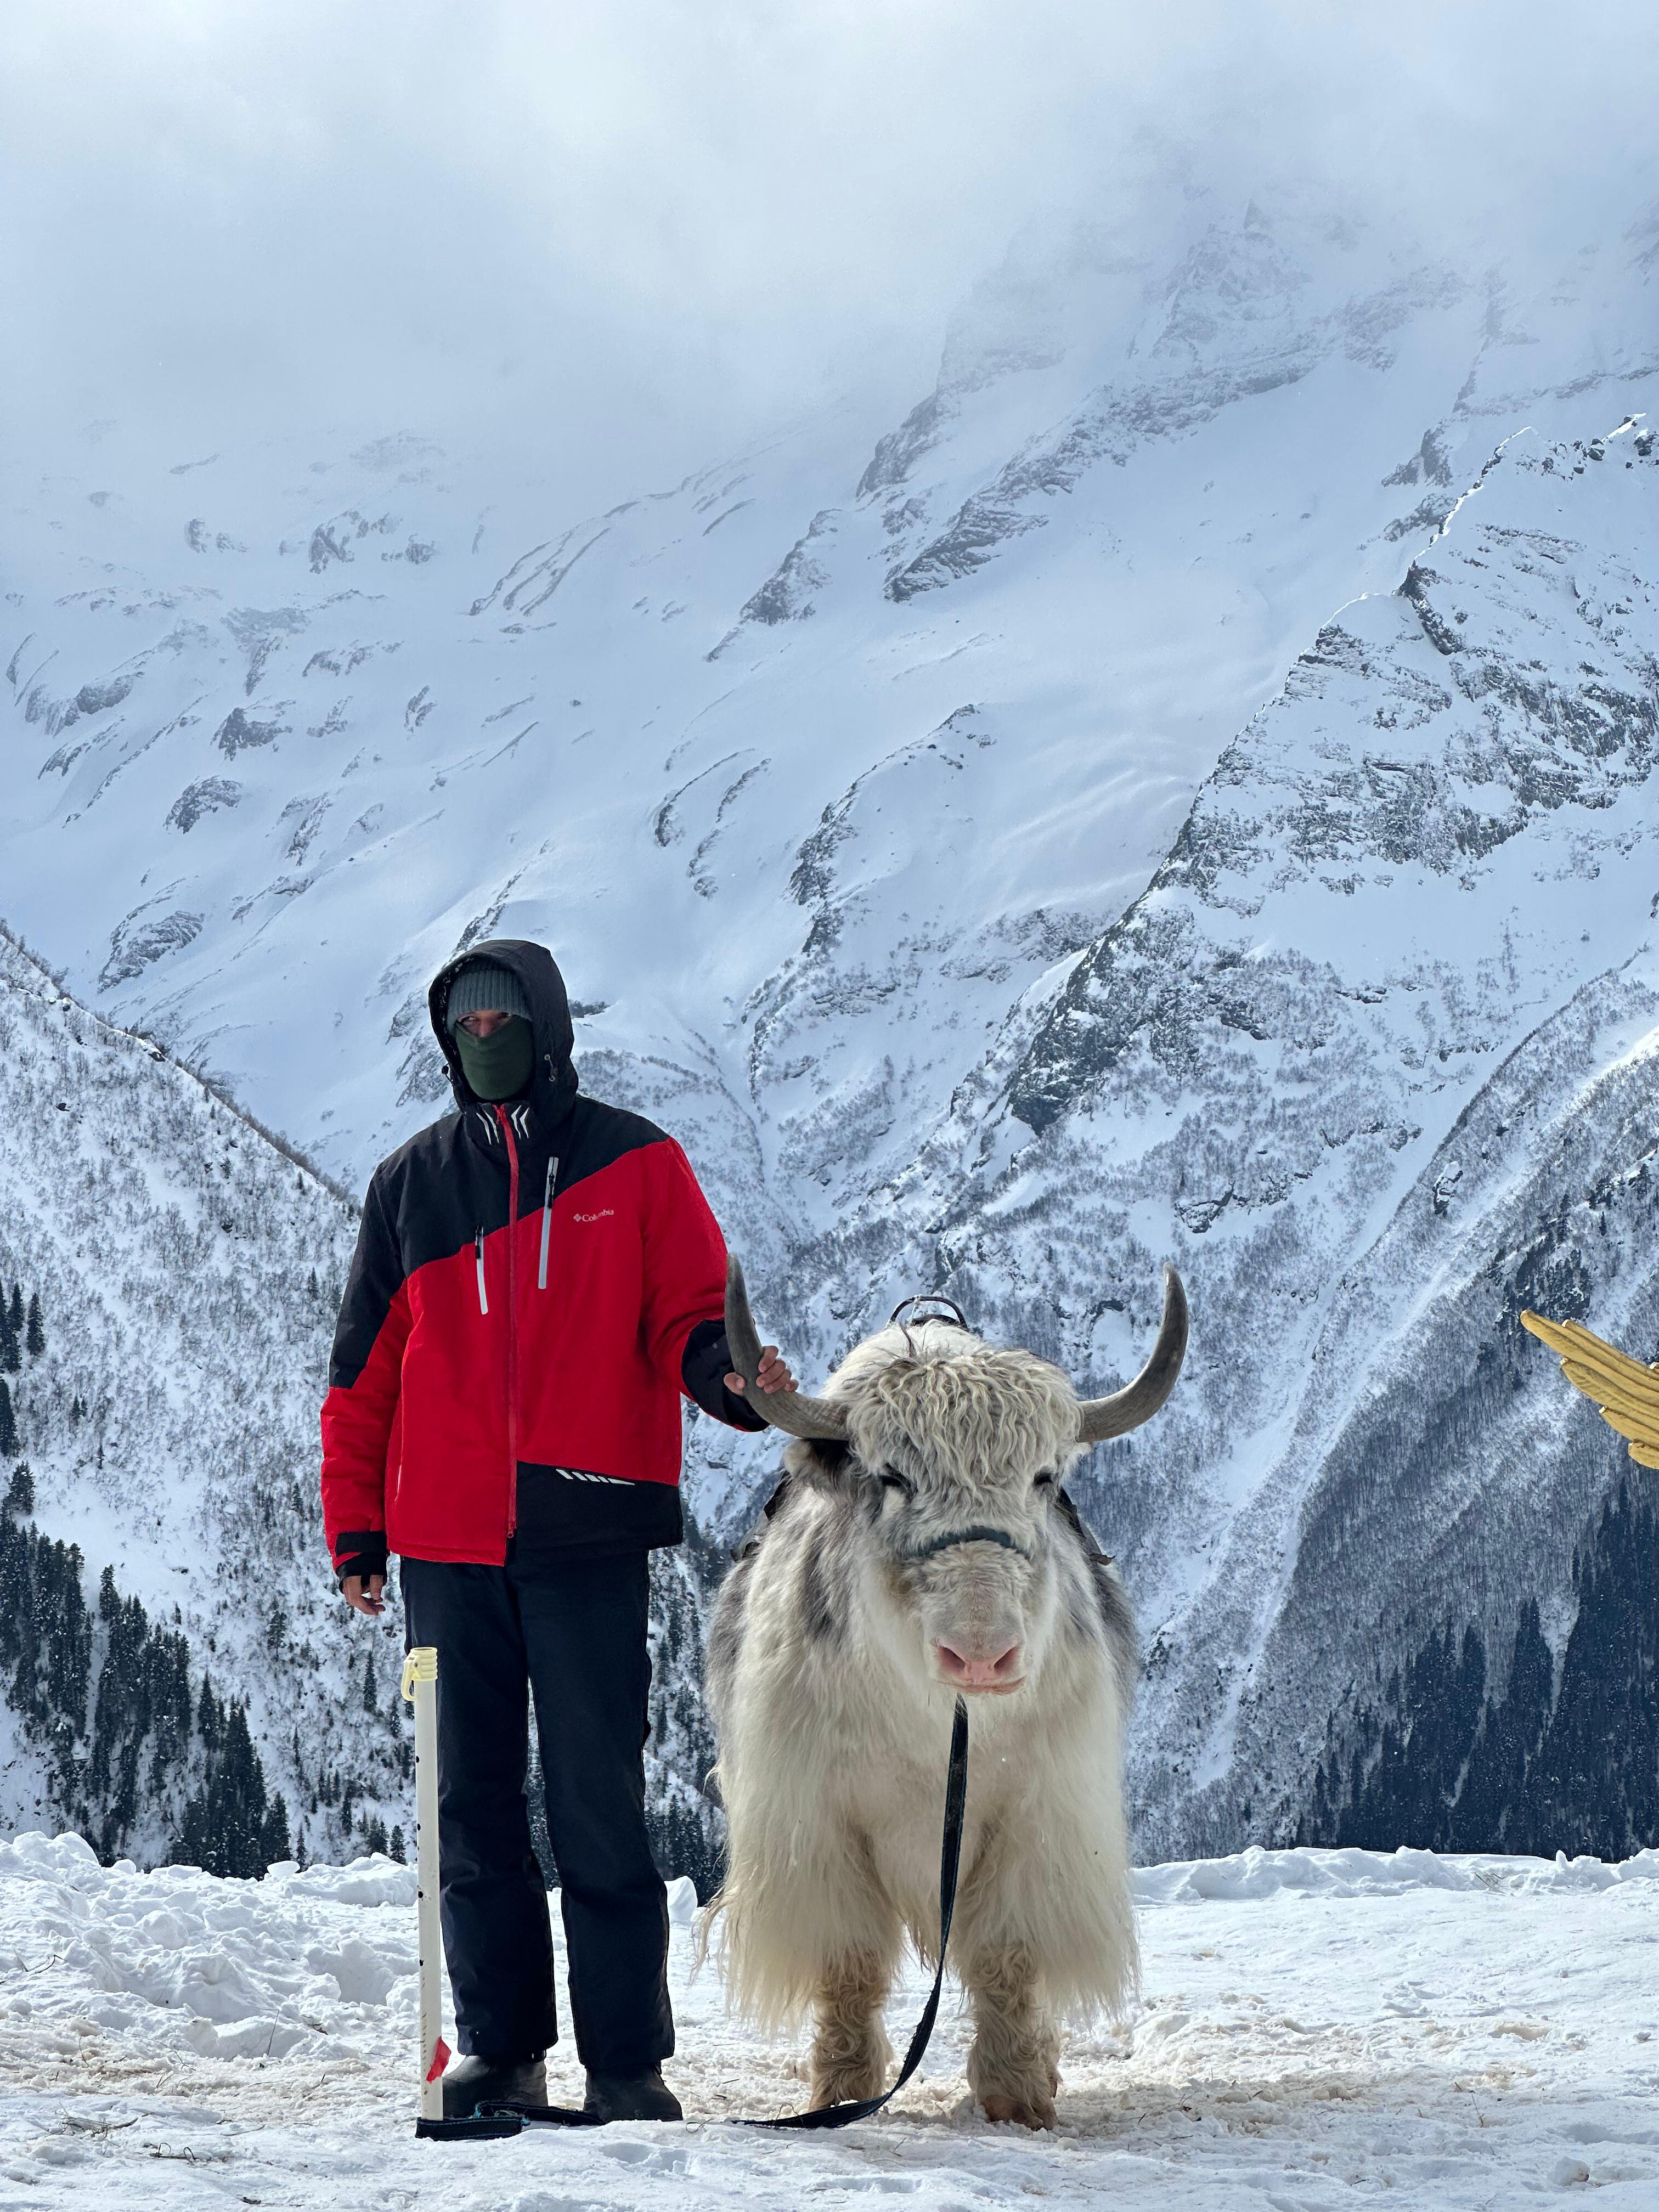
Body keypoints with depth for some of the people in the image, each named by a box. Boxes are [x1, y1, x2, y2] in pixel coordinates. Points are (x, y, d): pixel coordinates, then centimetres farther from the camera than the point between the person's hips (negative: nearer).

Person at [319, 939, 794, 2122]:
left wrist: (727, 1370, -23)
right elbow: (366, 1369, 14)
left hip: (589, 1534, -3)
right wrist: (354, 1526, 10)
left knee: (599, 1805, -4)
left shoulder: (636, 1164, 5)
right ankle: (500, 2048, 15)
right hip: (446, 1540, 3)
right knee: (473, 1802, 7)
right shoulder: (413, 1182, 12)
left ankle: (628, 2060, 1)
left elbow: (691, 1310, 1)